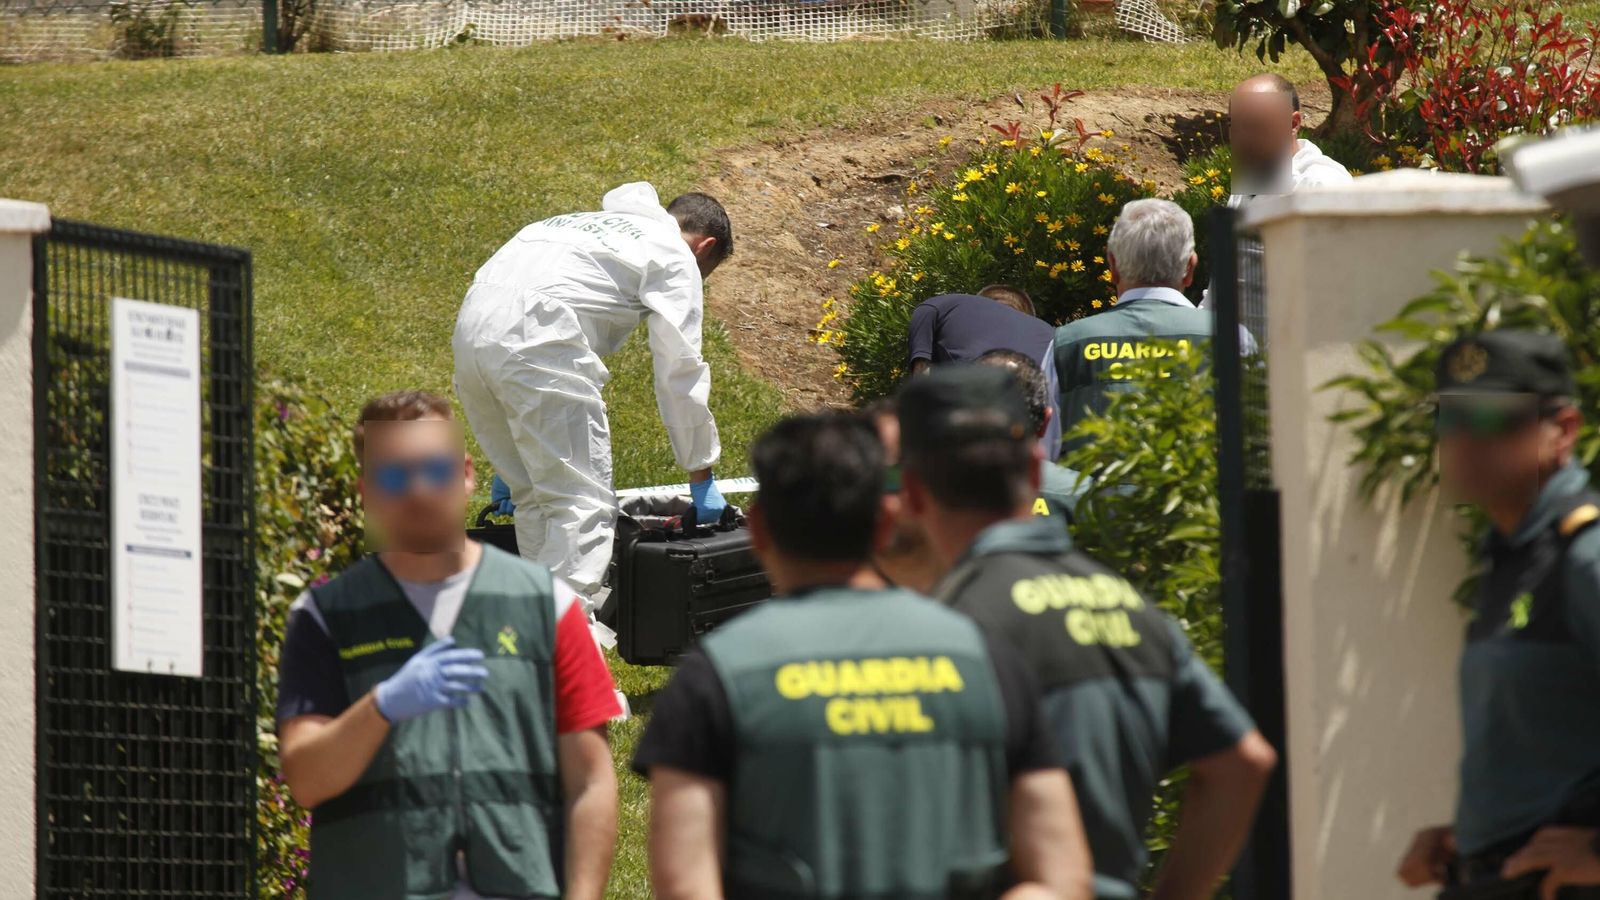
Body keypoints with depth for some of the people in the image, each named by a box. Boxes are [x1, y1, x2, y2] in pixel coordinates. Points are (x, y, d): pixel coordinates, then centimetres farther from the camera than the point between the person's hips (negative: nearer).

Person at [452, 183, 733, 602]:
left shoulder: (587, 223, 37)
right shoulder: (676, 258, 15)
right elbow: (681, 374, 9)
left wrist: (510, 463, 42)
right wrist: (702, 478, 19)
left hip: (472, 331, 8)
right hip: (536, 343, -8)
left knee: (535, 496, 17)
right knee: (584, 504, -6)